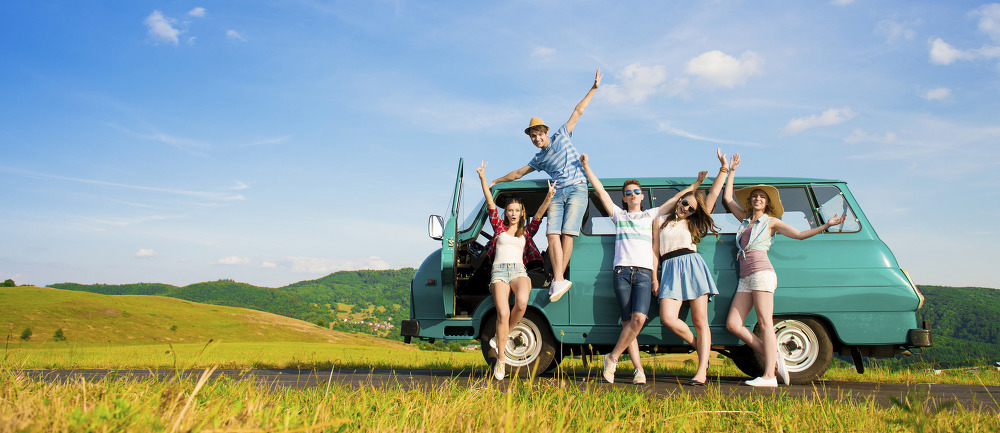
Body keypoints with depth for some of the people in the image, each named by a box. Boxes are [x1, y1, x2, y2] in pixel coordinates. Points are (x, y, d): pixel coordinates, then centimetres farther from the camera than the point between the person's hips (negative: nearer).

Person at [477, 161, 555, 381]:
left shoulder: (527, 231, 18)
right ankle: (501, 359, -9)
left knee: (522, 302, -32)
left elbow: (539, 215, 3)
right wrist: (482, 178, -1)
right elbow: (490, 204, 8)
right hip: (499, 270, 0)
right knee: (503, 313, -19)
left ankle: (503, 334, -6)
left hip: (519, 270, 1)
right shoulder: (499, 227, 17)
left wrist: (549, 197, -13)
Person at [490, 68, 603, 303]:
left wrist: (593, 88, 12)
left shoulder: (561, 135, 13)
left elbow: (577, 111, 13)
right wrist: (497, 180, 32)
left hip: (577, 189, -4)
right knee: (553, 234, -16)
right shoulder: (538, 159, 20)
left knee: (567, 233, -15)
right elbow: (518, 173, 29)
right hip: (557, 193, 4)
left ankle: (558, 279, -16)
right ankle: (559, 280, -22)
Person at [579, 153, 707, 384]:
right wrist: (586, 166, 18)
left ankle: (612, 358, -9)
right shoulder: (618, 215, 20)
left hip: (644, 272, 0)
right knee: (628, 322, -7)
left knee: (639, 318, -21)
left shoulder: (651, 215, 21)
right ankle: (639, 370, -2)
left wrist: (697, 183, 22)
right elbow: (600, 190, 19)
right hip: (622, 271, 0)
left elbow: (677, 198, 23)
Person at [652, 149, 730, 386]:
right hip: (670, 270, 0)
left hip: (692, 265, 0)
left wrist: (724, 169, 9)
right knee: (668, 318, -19)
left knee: (700, 321, -4)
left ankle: (701, 371, -5)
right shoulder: (661, 221, 18)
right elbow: (655, 251, 14)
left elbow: (713, 194, 13)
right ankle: (699, 345, 5)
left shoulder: (693, 224, 17)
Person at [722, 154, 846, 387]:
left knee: (764, 322, -15)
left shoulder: (771, 222, 13)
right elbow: (727, 197, 33)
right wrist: (731, 171, 36)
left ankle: (769, 375, -19)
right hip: (745, 278, 6)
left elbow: (800, 234, 8)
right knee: (733, 324, -6)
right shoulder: (745, 219, 25)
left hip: (761, 272, -6)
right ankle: (773, 357, 2)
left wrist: (826, 225, 1)